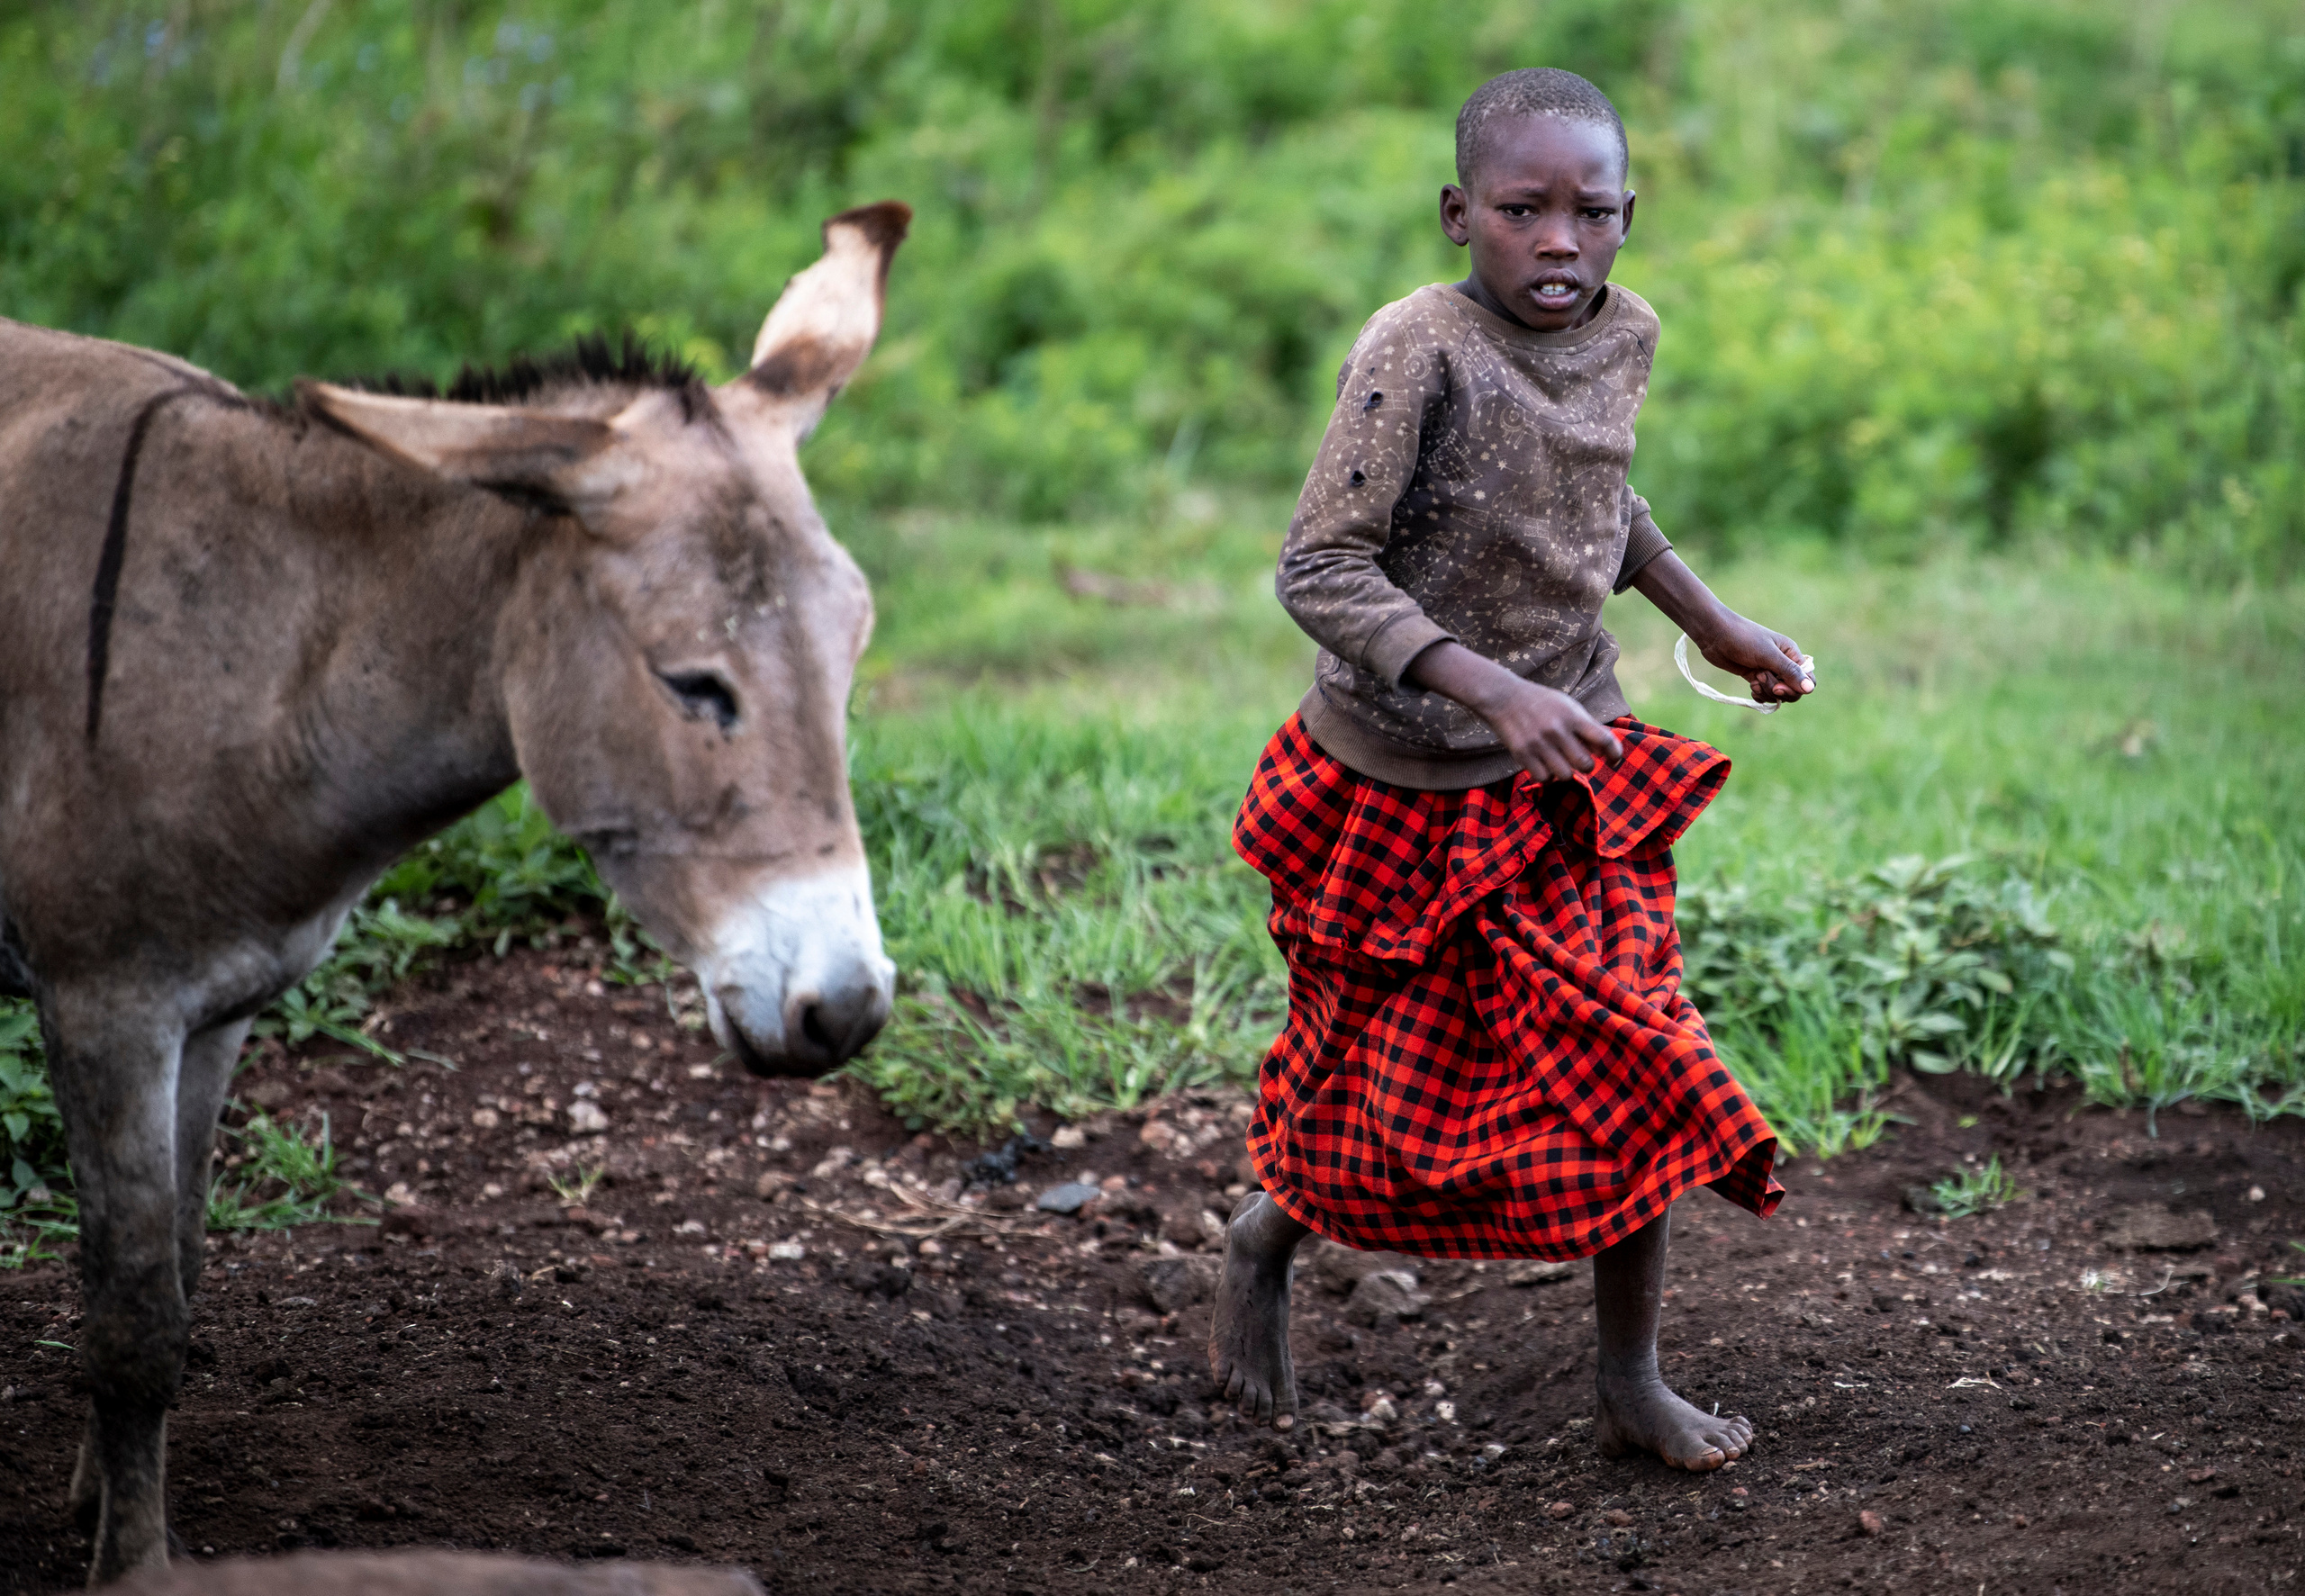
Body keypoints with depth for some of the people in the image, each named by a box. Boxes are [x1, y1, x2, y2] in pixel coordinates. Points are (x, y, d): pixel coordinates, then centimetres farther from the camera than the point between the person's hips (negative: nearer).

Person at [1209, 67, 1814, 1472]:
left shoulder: (1626, 337, -1)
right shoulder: (1419, 353, -23)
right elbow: (1321, 571, -25)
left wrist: (1714, 624, 17)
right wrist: (1491, 689, -33)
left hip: (1573, 775, 6)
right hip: (1409, 791, -5)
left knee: (1637, 1077, 5)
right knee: (1399, 1089, 8)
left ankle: (1634, 1387, 21)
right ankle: (1268, 1239, 39)